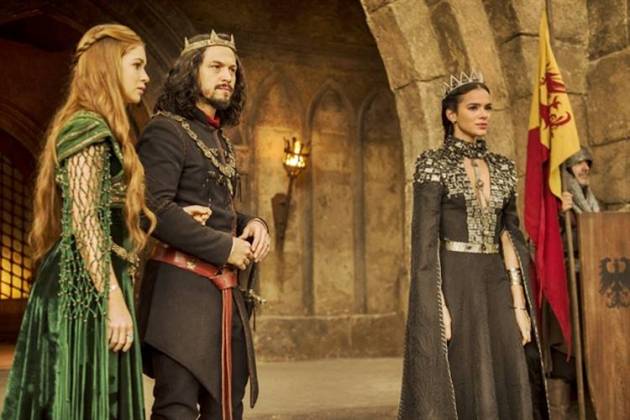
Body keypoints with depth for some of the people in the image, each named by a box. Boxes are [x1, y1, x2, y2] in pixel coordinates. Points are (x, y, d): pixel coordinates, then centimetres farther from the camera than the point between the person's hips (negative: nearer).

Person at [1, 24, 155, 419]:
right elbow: (84, 221, -19)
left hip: (89, 288, 10)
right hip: (87, 291, -10)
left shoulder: (100, 131, 20)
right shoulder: (88, 127, -10)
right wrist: (115, 299, -22)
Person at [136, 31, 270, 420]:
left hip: (226, 287, 9)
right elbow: (156, 209, -20)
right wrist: (226, 248, -14)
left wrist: (252, 223, 3)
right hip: (182, 284, -9)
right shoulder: (166, 131, -8)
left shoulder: (220, 140, 18)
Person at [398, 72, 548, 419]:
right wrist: (438, 307, -18)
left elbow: (510, 236, 10)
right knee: (462, 390, -2)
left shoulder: (502, 167, 12)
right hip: (453, 285, -6)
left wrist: (519, 303, 3)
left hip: (496, 287, 6)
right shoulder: (433, 165, -5)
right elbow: (425, 239, -11)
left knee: (507, 387, 6)